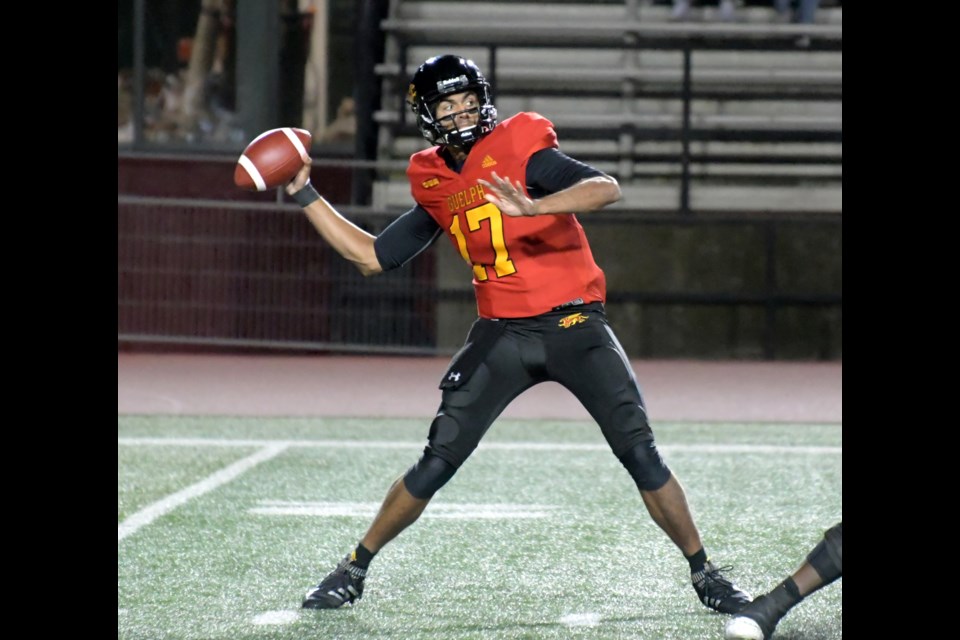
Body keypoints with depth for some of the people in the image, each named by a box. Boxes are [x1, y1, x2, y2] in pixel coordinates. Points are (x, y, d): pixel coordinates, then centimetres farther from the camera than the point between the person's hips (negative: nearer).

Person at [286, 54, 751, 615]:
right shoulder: (435, 186, 8)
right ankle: (355, 570, 13)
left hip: (574, 323, -3)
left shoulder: (520, 150, -8)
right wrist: (306, 195, 12)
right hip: (503, 333, 3)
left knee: (642, 455, -11)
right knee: (436, 465, -2)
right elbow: (373, 257, 14)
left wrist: (531, 207, -38)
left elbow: (607, 189, -23)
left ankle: (704, 573, 3)